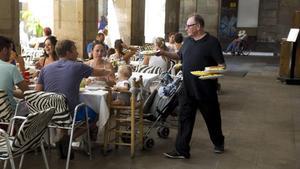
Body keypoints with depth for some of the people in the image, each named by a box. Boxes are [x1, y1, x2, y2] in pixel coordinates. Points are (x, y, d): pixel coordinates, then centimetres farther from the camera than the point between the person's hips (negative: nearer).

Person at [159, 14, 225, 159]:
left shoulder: (212, 42, -11)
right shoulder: (188, 41, 9)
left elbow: (222, 65, -11)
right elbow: (179, 56, 23)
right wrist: (164, 53, 11)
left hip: (206, 90, -5)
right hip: (187, 89, 5)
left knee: (212, 118, 13)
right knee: (184, 119, 4)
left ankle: (218, 143, 37)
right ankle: (181, 150, 10)